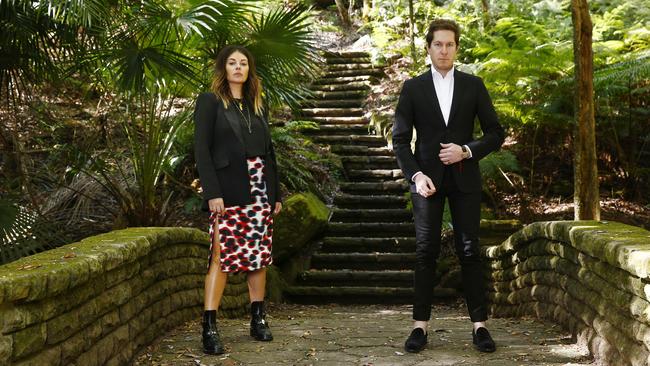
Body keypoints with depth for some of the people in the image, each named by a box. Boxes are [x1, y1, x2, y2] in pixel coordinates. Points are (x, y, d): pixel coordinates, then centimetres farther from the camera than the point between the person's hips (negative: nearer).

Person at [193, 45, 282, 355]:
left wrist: (276, 194, 13)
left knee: (259, 255, 6)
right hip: (228, 191, -5)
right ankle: (209, 326, -8)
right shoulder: (210, 102, 2)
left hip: (259, 191, 5)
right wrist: (212, 192, -15)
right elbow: (201, 149, -6)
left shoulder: (257, 107, 17)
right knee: (222, 256, -9)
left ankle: (258, 318, 15)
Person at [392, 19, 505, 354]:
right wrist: (416, 175, -11)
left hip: (464, 178, 1)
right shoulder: (412, 88, 4)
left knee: (469, 251, 2)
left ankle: (479, 324, 8)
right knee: (425, 252, 1)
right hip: (427, 178, 0)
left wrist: (467, 151, -10)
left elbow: (495, 134, 6)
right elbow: (400, 139, 2)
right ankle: (420, 325, 6)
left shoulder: (473, 86, 6)